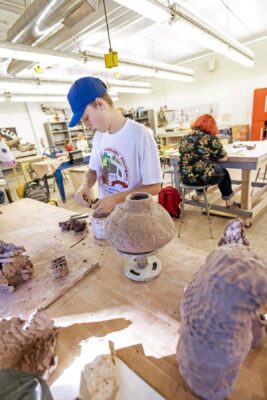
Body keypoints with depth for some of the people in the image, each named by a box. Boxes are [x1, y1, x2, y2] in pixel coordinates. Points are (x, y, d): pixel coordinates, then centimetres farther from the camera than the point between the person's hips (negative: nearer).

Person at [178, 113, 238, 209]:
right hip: (202, 177, -6)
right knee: (224, 173, 25)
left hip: (185, 177, 6)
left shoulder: (185, 138, 9)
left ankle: (198, 196, 39)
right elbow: (223, 157, 3)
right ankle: (229, 203, 34)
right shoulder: (211, 139, -7)